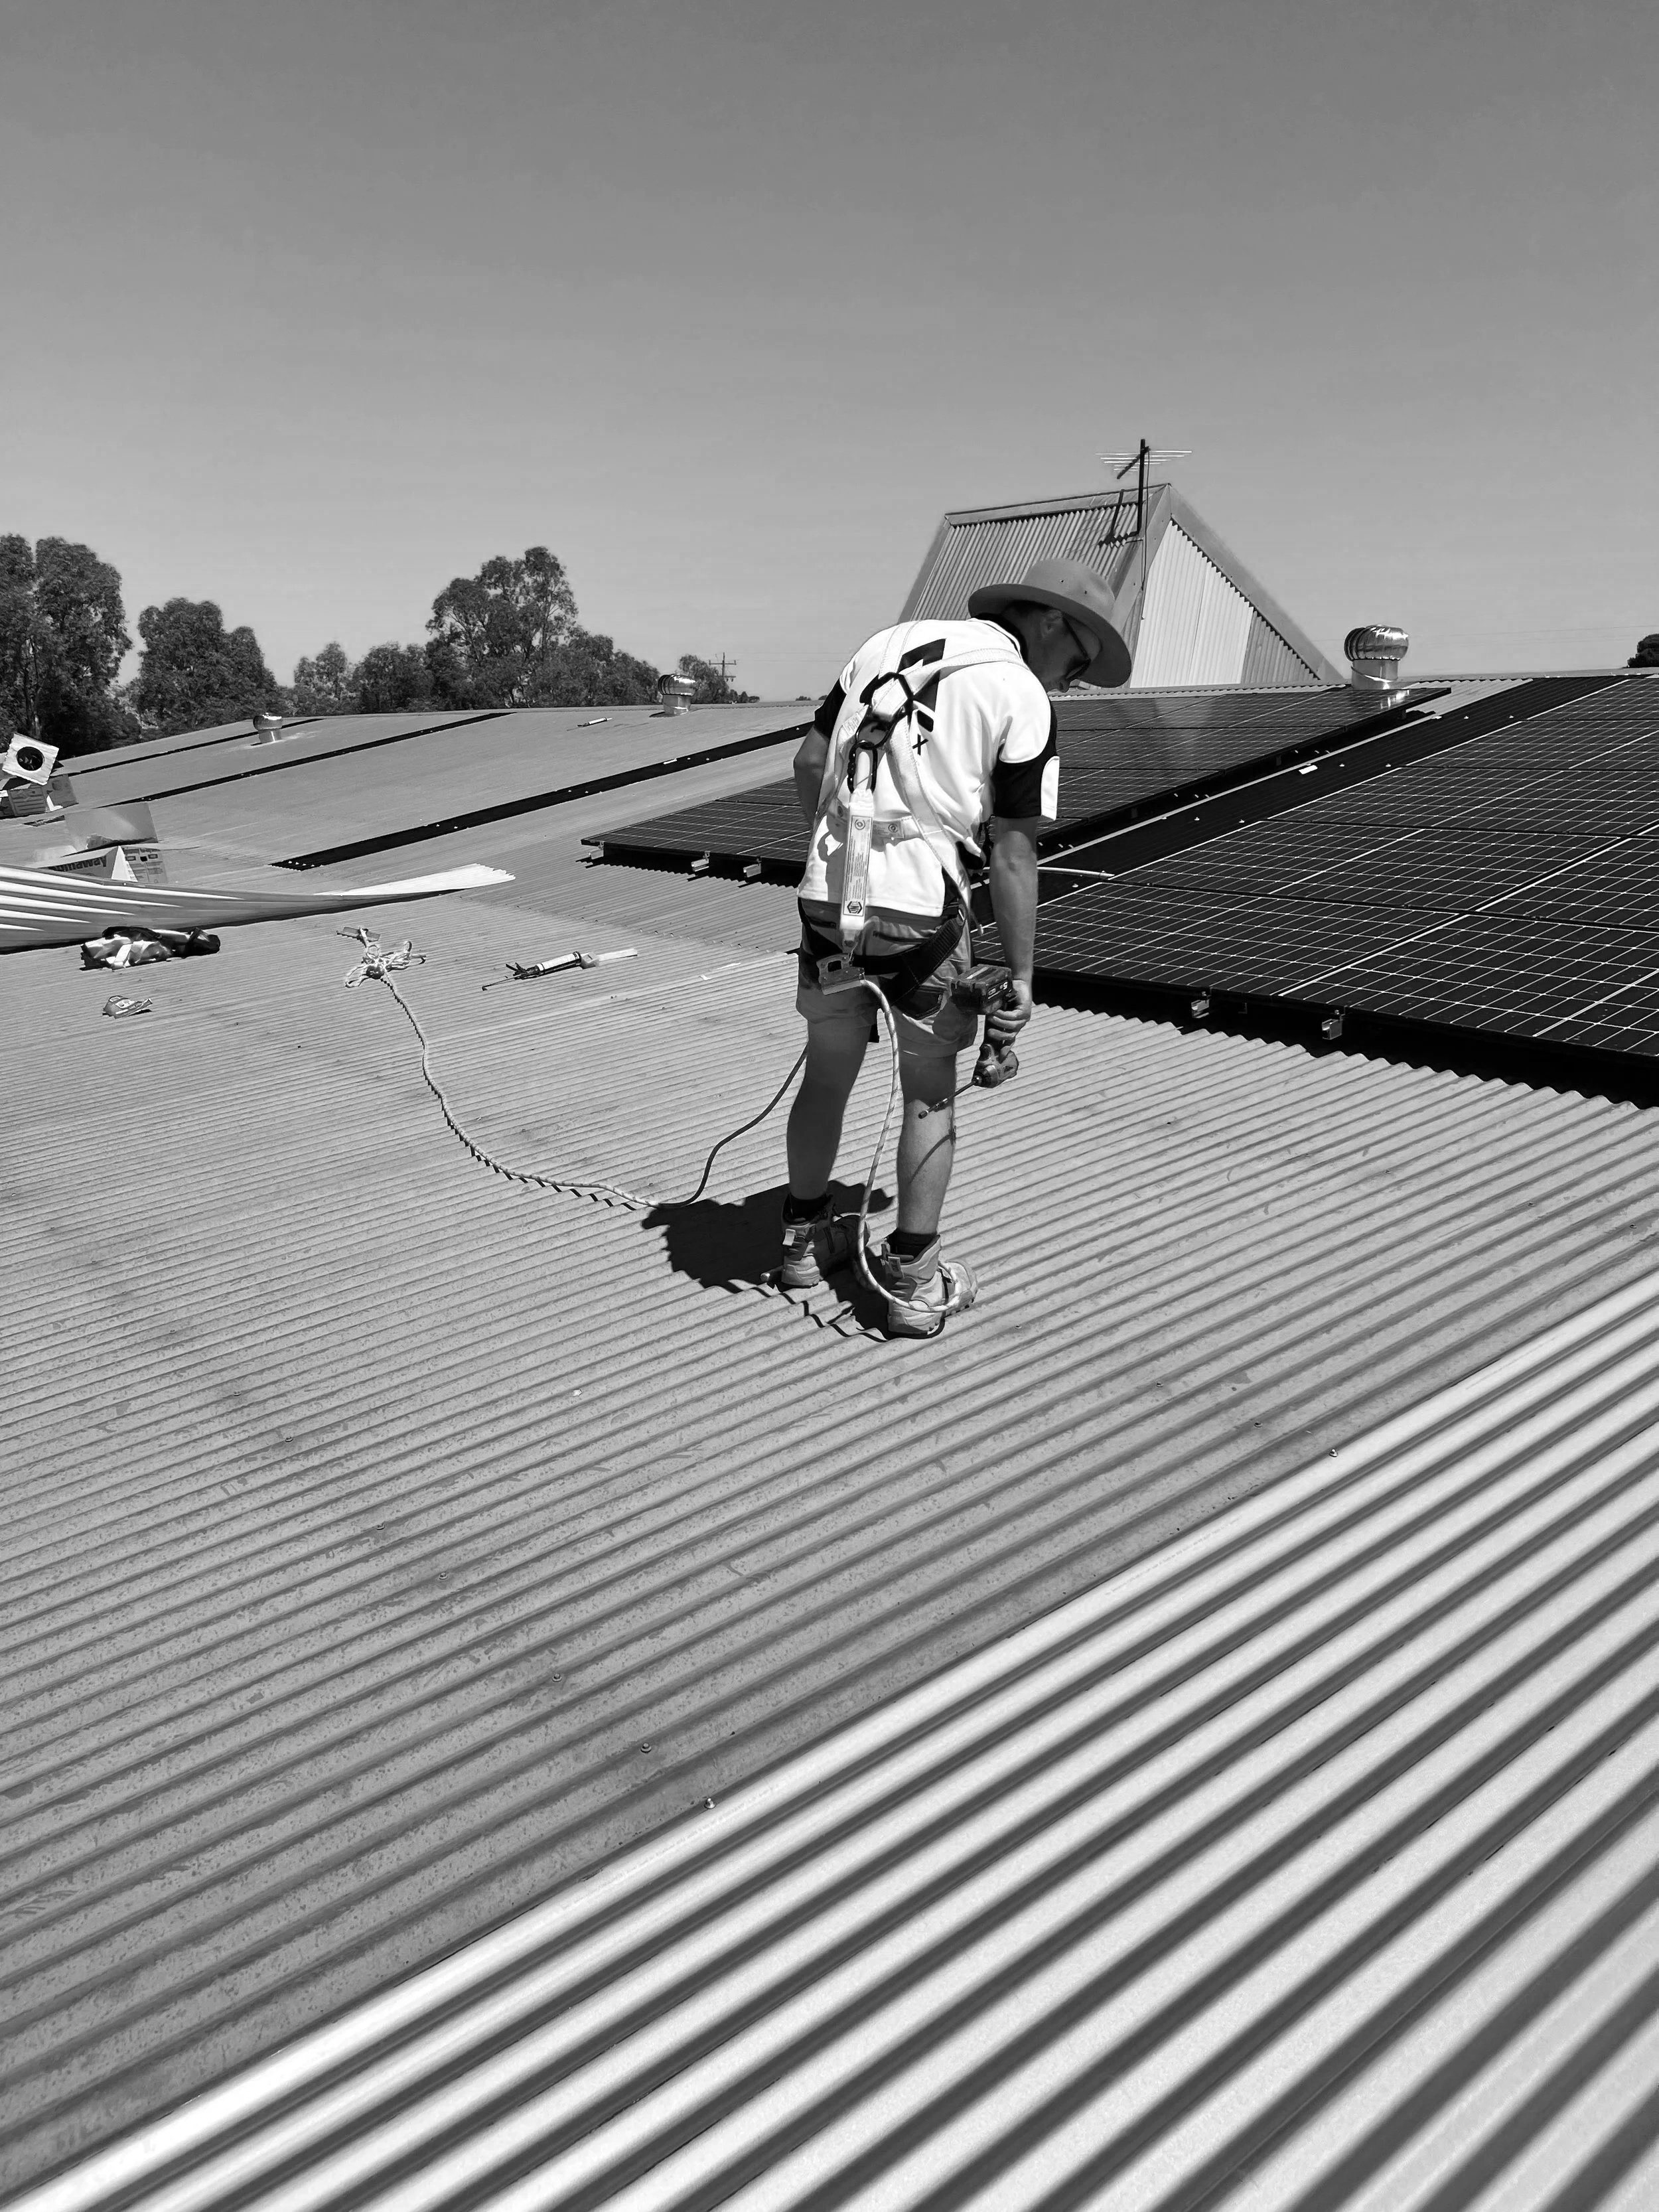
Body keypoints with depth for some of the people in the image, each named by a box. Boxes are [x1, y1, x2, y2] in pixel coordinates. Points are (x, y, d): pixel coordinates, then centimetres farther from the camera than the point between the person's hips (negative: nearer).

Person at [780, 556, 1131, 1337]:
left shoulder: (888, 643, 12)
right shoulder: (1023, 701, -4)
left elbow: (808, 761, 13)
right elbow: (1012, 853, -8)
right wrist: (1020, 976, -3)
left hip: (828, 895, 5)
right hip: (920, 908, -5)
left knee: (828, 1074, 20)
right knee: (930, 1095, 11)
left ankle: (806, 1234, 35)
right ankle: (913, 1278, 15)